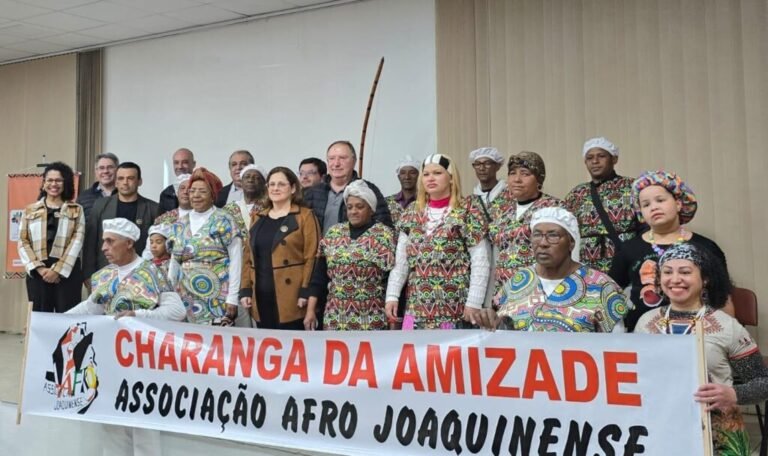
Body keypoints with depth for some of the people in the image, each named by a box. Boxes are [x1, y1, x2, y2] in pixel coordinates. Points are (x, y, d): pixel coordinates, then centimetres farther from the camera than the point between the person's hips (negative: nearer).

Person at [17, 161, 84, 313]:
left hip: (67, 271, -1)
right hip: (37, 272, 1)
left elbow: (77, 241, -1)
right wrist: (39, 268, -9)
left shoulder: (76, 210, 10)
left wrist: (57, 270, -11)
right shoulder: (30, 210, 14)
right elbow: (23, 242, 6)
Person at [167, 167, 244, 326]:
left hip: (218, 301, -5)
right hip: (187, 301, 5)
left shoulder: (225, 221, -3)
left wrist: (232, 298, -12)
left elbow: (236, 262, -7)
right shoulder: (179, 225, 12)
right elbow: (174, 263, 16)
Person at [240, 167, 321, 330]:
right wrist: (245, 290, 8)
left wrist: (306, 294, -13)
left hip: (292, 300, -5)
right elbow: (249, 256, 16)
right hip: (262, 297, 5)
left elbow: (312, 257, -7)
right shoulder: (258, 218, 16)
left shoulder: (305, 216, -1)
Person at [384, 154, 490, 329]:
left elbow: (480, 262, -7)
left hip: (455, 307, -4)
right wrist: (392, 296, 4)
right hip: (418, 306, 4)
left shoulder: (467, 211, -3)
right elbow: (400, 261, 11)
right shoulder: (412, 213, 11)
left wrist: (474, 303, -12)